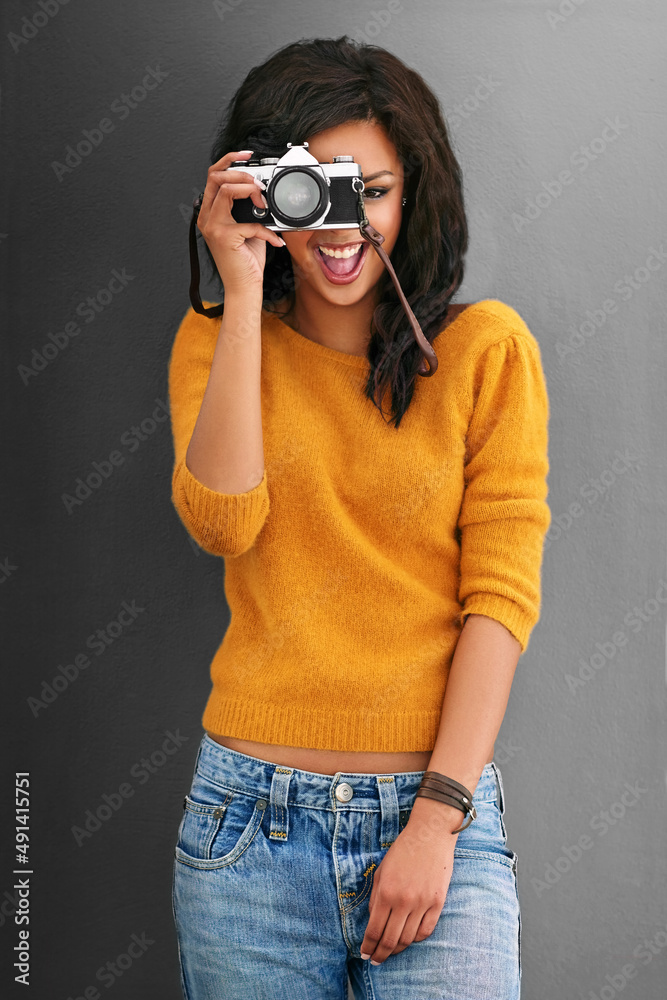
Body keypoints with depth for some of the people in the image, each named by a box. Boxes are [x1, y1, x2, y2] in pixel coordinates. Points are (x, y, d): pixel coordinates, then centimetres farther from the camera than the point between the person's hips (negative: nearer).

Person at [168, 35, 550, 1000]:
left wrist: (436, 821, -10)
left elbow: (503, 594, -4)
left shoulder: (487, 346, 1)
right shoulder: (216, 340, 7)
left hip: (435, 812, -1)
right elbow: (223, 521, -11)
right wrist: (243, 293, -11)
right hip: (251, 819, 2)